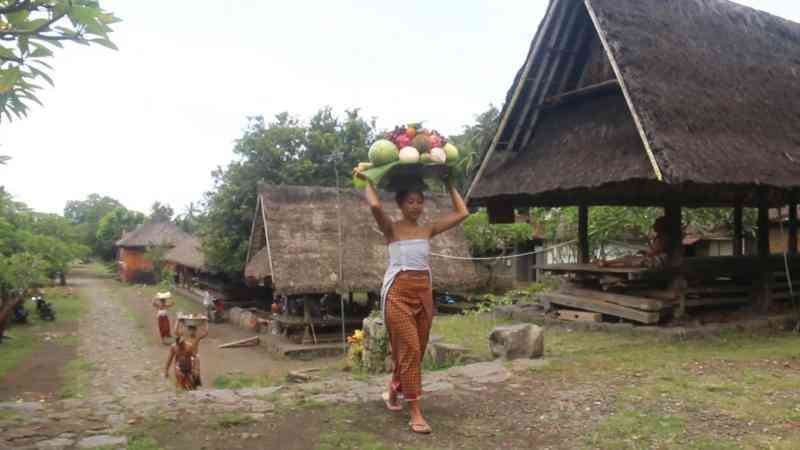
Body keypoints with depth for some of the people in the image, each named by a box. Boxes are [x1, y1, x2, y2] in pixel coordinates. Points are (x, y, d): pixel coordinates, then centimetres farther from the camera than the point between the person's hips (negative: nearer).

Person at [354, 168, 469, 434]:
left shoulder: (428, 230, 9)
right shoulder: (391, 229, -4)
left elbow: (462, 214, 7)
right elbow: (375, 206, -23)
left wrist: (449, 185, 14)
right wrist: (367, 181, -8)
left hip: (423, 292, 5)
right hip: (398, 292, -5)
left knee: (417, 349, 12)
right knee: (409, 348, -10)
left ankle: (393, 392, 36)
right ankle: (415, 413, -6)